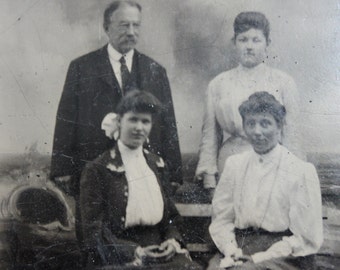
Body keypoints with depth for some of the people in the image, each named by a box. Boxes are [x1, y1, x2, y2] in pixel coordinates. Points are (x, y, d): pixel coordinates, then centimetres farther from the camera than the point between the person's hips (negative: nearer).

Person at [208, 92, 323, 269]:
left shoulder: (302, 171, -4)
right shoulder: (234, 165, 9)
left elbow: (306, 239, -4)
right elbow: (221, 220, 10)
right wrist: (232, 251, -8)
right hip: (240, 250, 3)